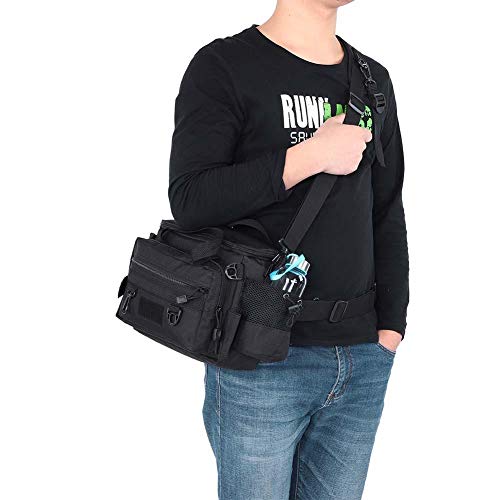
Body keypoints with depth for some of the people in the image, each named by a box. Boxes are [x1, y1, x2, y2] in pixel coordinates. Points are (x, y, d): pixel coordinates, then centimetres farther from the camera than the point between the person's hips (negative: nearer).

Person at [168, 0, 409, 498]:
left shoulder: (373, 80, 13)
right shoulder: (223, 65, -4)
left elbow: (387, 215, 13)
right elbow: (188, 199, -14)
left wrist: (389, 328, 6)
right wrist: (311, 155, -17)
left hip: (363, 362, 5)